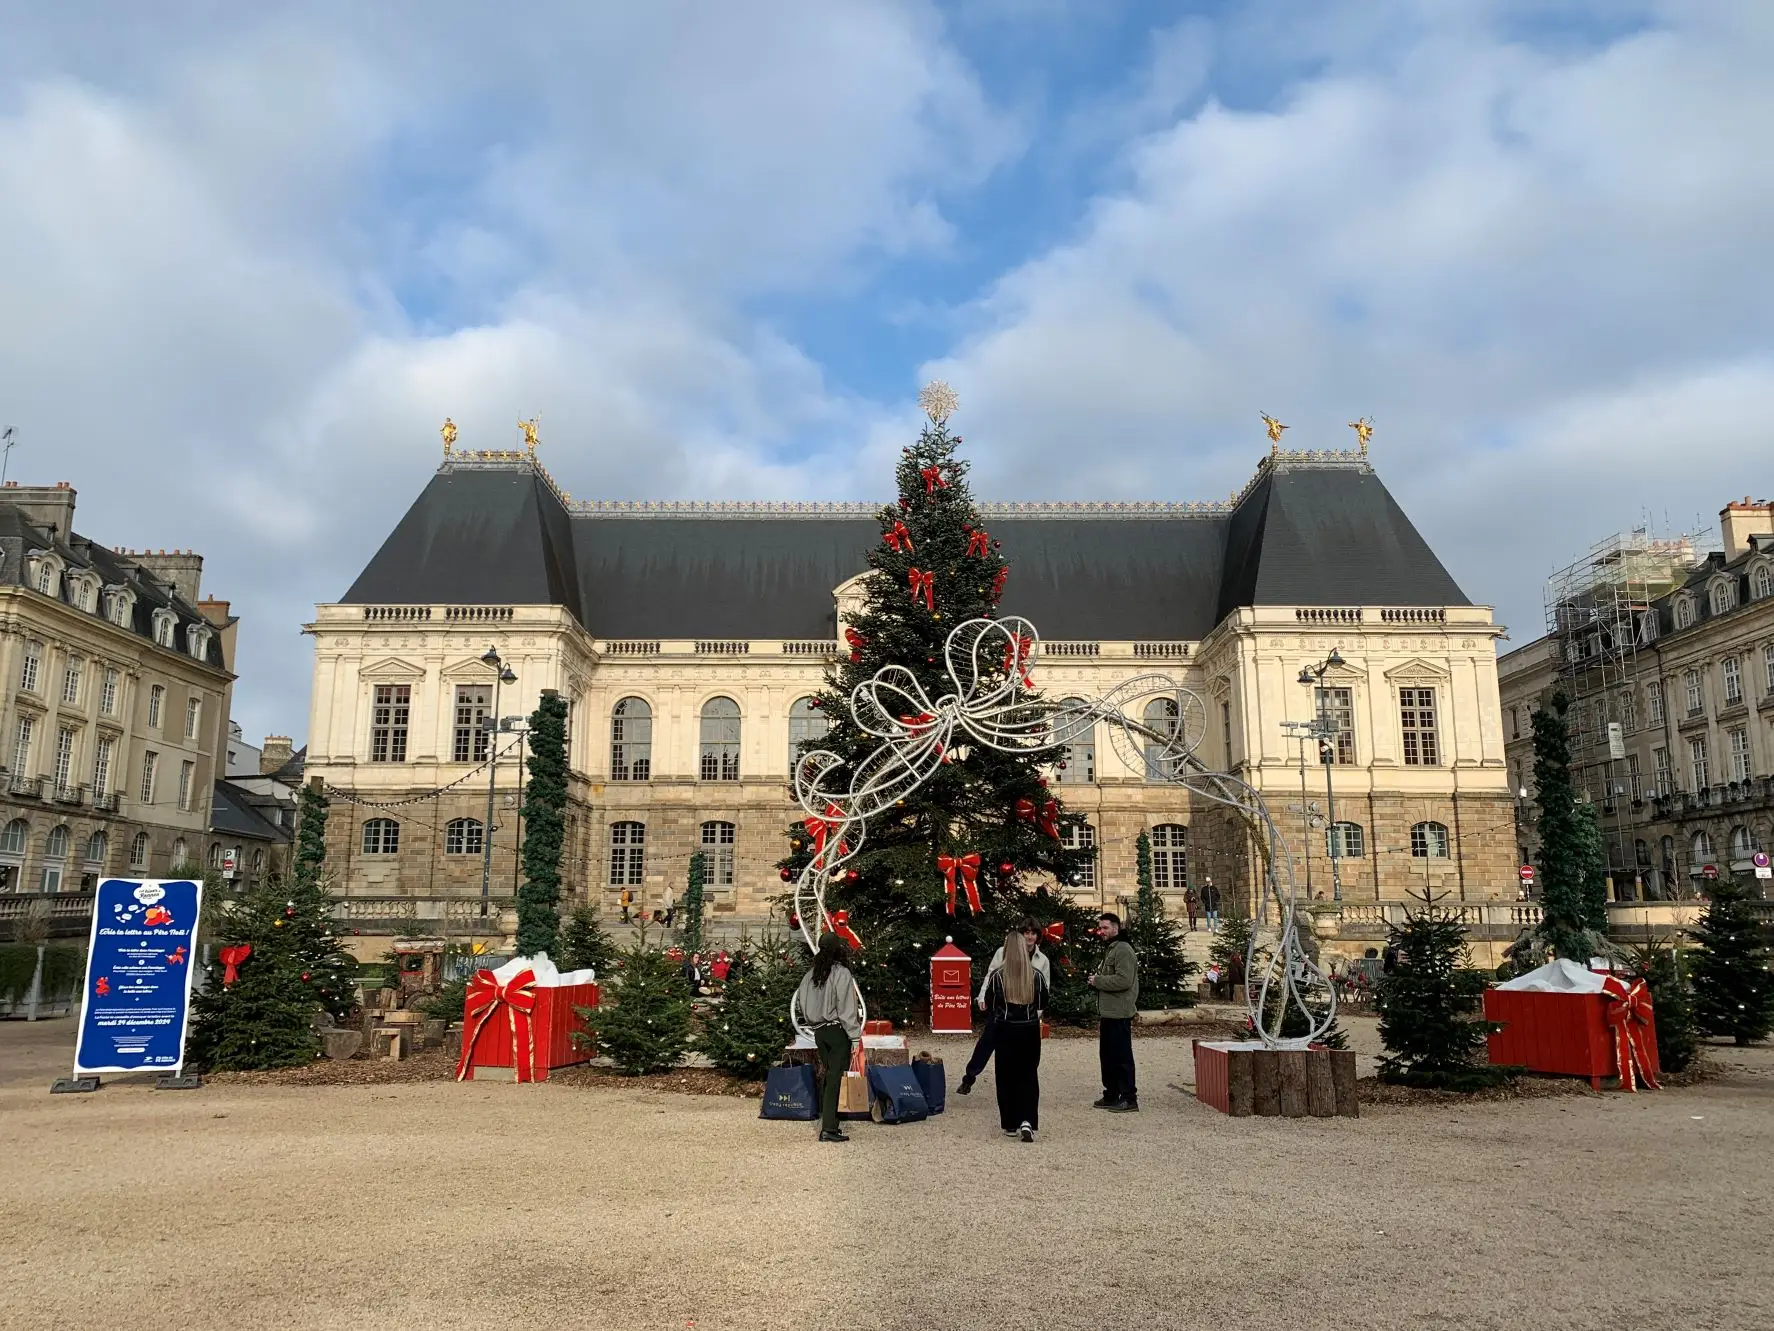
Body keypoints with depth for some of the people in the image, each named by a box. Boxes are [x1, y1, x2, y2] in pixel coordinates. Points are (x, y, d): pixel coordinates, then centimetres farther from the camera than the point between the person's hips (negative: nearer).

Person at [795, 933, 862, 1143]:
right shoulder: (841, 973, -13)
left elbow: (800, 1003, 11)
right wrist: (855, 1033, -10)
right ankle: (828, 1128, -7)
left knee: (828, 1076, 16)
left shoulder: (811, 973, 6)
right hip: (837, 1031, -6)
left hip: (819, 1031, 6)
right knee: (834, 1078, -5)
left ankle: (826, 1120, 21)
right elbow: (846, 1007, -15)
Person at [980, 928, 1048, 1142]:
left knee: (1006, 1077, 11)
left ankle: (1011, 1125, 16)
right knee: (1029, 1076, 9)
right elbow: (1043, 1004, 5)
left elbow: (989, 1005, -1)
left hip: (1005, 1030, -1)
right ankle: (1027, 1121, -8)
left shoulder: (997, 976, -10)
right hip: (1030, 1031, 1)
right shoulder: (1036, 976, -5)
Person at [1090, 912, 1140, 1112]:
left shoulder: (1123, 950, -14)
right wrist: (1097, 980, 11)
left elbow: (1123, 980, -24)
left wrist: (1098, 981, -16)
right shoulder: (1109, 950, 18)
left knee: (1122, 1057, -6)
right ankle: (1111, 1096, 24)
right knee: (1107, 1056, 16)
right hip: (1108, 1013, 11)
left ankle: (1129, 1099, -1)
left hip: (1119, 1015, -11)